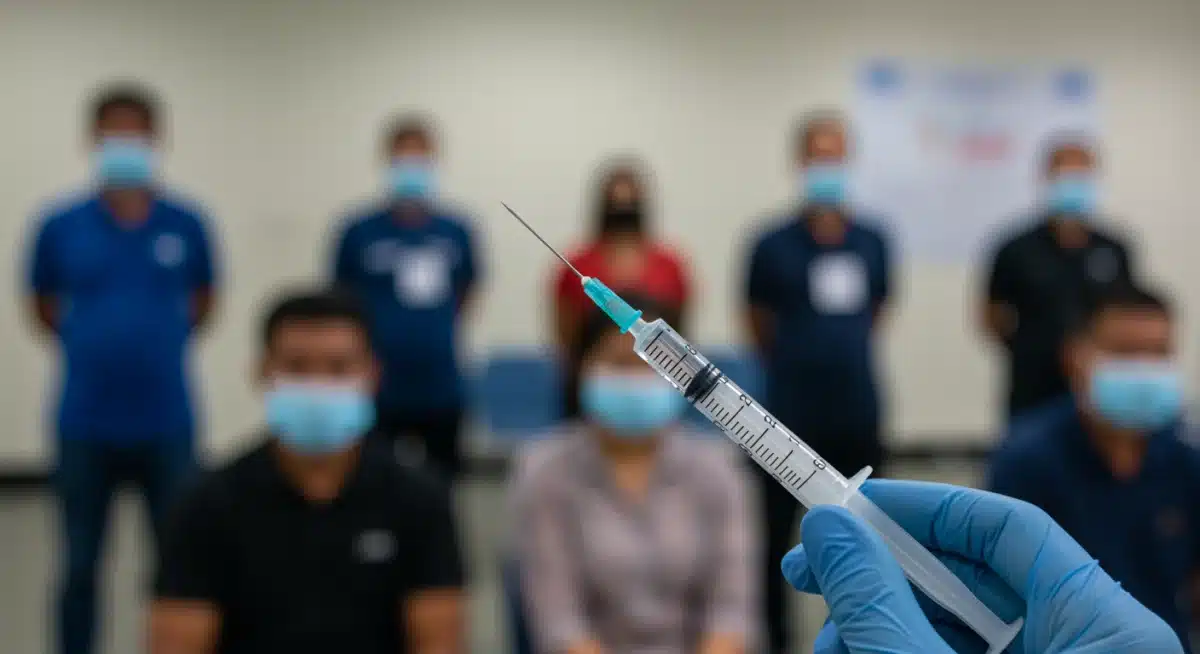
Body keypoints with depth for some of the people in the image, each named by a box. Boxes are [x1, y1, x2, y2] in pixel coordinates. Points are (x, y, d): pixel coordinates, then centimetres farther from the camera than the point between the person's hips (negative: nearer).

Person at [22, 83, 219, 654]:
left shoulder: (186, 225, -3)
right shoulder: (60, 226, -4)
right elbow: (42, 306, 11)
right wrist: (84, 345, 12)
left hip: (166, 422, 0)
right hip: (86, 425, 0)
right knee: (80, 566, 10)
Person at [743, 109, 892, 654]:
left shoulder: (873, 242, 0)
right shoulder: (774, 245, -8)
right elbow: (759, 324, 5)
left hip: (857, 411, 3)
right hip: (791, 414, -2)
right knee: (779, 533, 8)